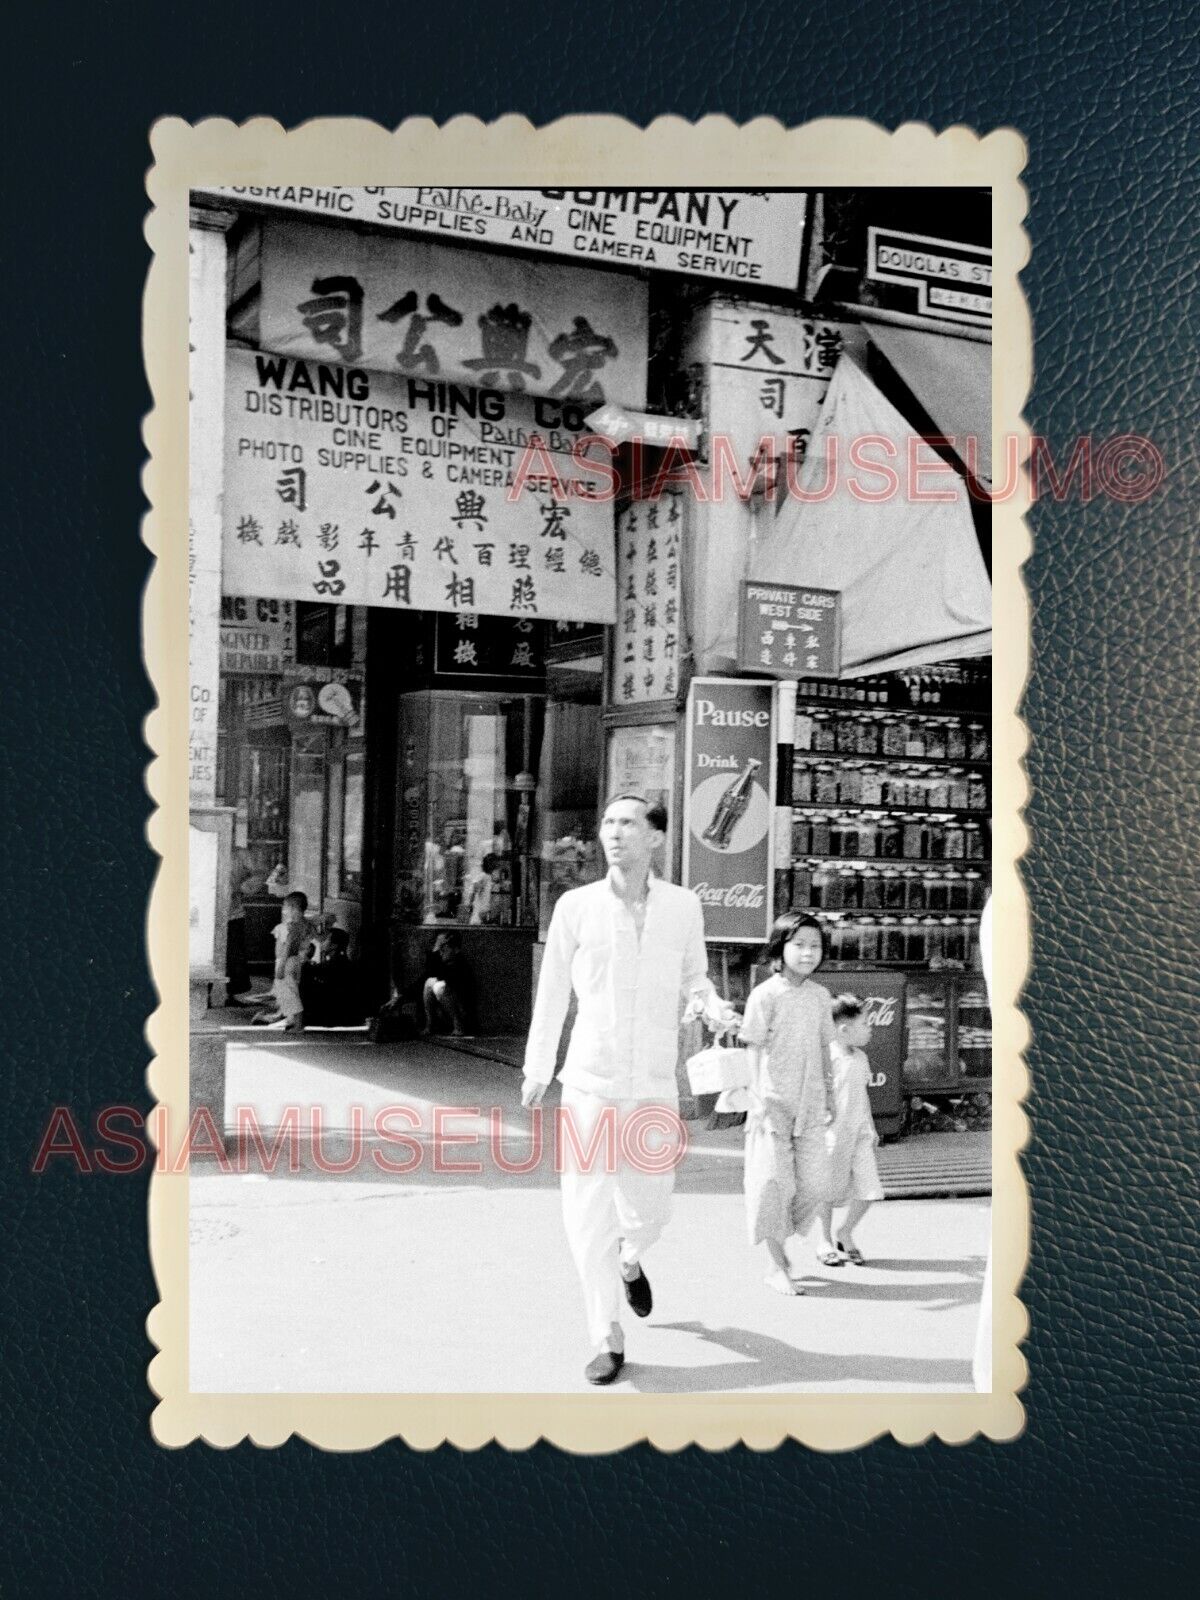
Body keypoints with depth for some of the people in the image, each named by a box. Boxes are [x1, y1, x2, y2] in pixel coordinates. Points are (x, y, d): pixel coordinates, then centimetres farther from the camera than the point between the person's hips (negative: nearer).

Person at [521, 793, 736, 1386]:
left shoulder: (683, 908, 0)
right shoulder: (576, 907, -2)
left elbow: (692, 982, 12)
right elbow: (552, 991, 7)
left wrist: (713, 1007, -11)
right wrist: (537, 1068, 12)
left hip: (654, 1088, 1)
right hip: (589, 1085, -1)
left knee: (650, 1208, 11)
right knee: (588, 1218, -4)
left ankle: (630, 1260, 47)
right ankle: (606, 1339, 11)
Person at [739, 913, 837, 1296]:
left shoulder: (820, 996, 8)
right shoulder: (765, 995, -7)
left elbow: (824, 1050, 15)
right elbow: (756, 1051, -8)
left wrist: (830, 1097, 17)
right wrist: (760, 1099, -13)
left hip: (809, 1105, 5)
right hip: (774, 1103, -5)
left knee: (814, 1182, 1)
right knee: (774, 1181, -3)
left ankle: (779, 1238, 26)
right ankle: (778, 1267, 7)